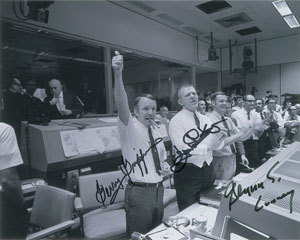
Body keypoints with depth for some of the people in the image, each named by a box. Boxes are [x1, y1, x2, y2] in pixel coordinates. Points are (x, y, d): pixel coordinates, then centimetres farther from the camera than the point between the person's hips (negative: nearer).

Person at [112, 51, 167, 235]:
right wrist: (118, 74, -45)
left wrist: (166, 168, 0)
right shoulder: (130, 129, -12)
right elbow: (122, 105, -32)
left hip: (158, 189, 6)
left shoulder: (156, 132, 6)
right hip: (139, 192, -6)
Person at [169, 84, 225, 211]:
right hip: (187, 172, -5)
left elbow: (220, 144, -1)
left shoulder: (206, 119, 7)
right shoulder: (176, 121, -11)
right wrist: (208, 146, -31)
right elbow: (184, 148, -22)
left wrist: (218, 140, -24)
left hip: (208, 170, 6)